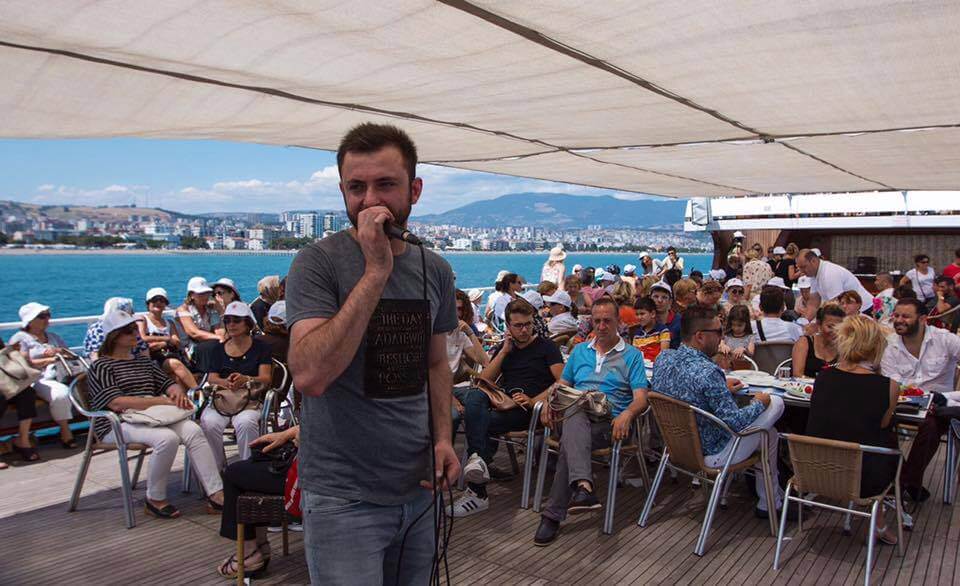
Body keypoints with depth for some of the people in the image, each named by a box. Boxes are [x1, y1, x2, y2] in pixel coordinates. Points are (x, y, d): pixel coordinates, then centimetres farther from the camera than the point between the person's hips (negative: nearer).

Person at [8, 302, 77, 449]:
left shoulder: (53, 337, 27)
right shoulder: (20, 338, 7)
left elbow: (71, 354, 20)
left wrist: (59, 352, -1)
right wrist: (48, 360, -16)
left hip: (59, 375, 6)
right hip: (38, 379, -5)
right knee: (61, 393, -36)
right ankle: (65, 431, -23)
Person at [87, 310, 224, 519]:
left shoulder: (143, 360, 22)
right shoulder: (100, 366, 0)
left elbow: (168, 383, 20)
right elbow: (117, 403, -14)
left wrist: (178, 392, -7)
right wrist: (162, 401, -21)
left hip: (152, 417, 6)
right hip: (117, 425, -6)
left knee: (193, 431, -23)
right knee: (167, 438, -33)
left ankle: (216, 494, -26)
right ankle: (155, 500, -14)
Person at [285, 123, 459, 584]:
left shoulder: (435, 270, 3)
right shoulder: (318, 263, -13)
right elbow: (309, 374, -27)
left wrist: (443, 437, 0)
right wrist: (376, 271, -28)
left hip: (418, 490, 5)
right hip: (343, 498, -5)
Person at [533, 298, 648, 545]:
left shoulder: (632, 355, 13)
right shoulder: (580, 351, 26)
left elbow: (641, 398, 2)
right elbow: (562, 385, 27)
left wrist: (627, 414, -22)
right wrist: (549, 403, 4)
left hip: (611, 423, -2)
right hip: (576, 417, 2)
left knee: (569, 443, -35)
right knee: (575, 414, -38)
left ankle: (553, 514, -34)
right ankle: (583, 487, -57)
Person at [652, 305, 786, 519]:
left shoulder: (662, 359, -5)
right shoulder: (708, 372, -31)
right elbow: (735, 422, -25)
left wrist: (723, 389, 18)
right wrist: (759, 403, -7)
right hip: (710, 454, -8)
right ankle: (770, 504, 27)